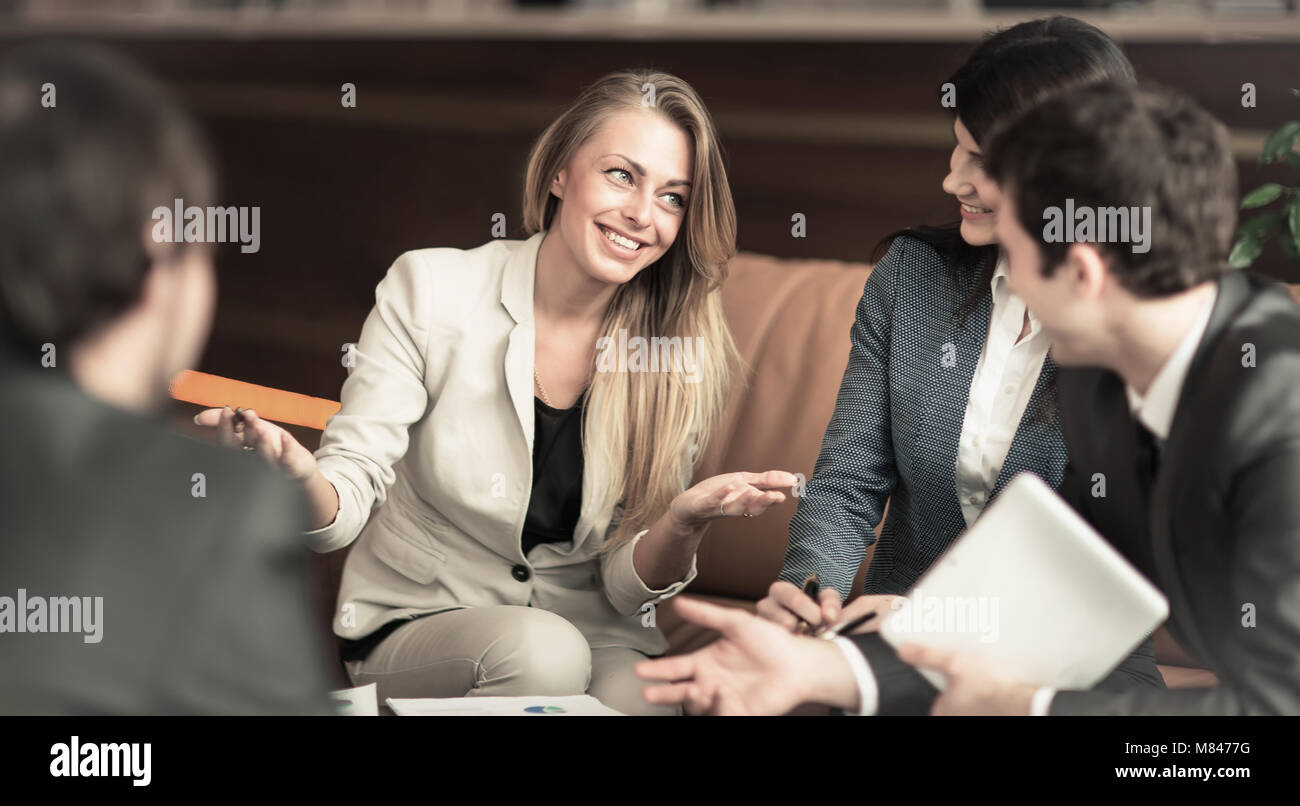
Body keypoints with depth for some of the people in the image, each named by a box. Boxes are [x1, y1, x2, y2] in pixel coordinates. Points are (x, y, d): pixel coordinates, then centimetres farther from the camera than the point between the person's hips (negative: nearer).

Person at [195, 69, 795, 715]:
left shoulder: (684, 361, -5)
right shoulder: (431, 291, -11)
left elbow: (626, 588, -3)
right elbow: (346, 504, -12)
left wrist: (683, 523, -26)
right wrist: (300, 475, -36)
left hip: (592, 633, 0)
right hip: (416, 626, 0)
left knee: (636, 696, -34)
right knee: (540, 653, -32)